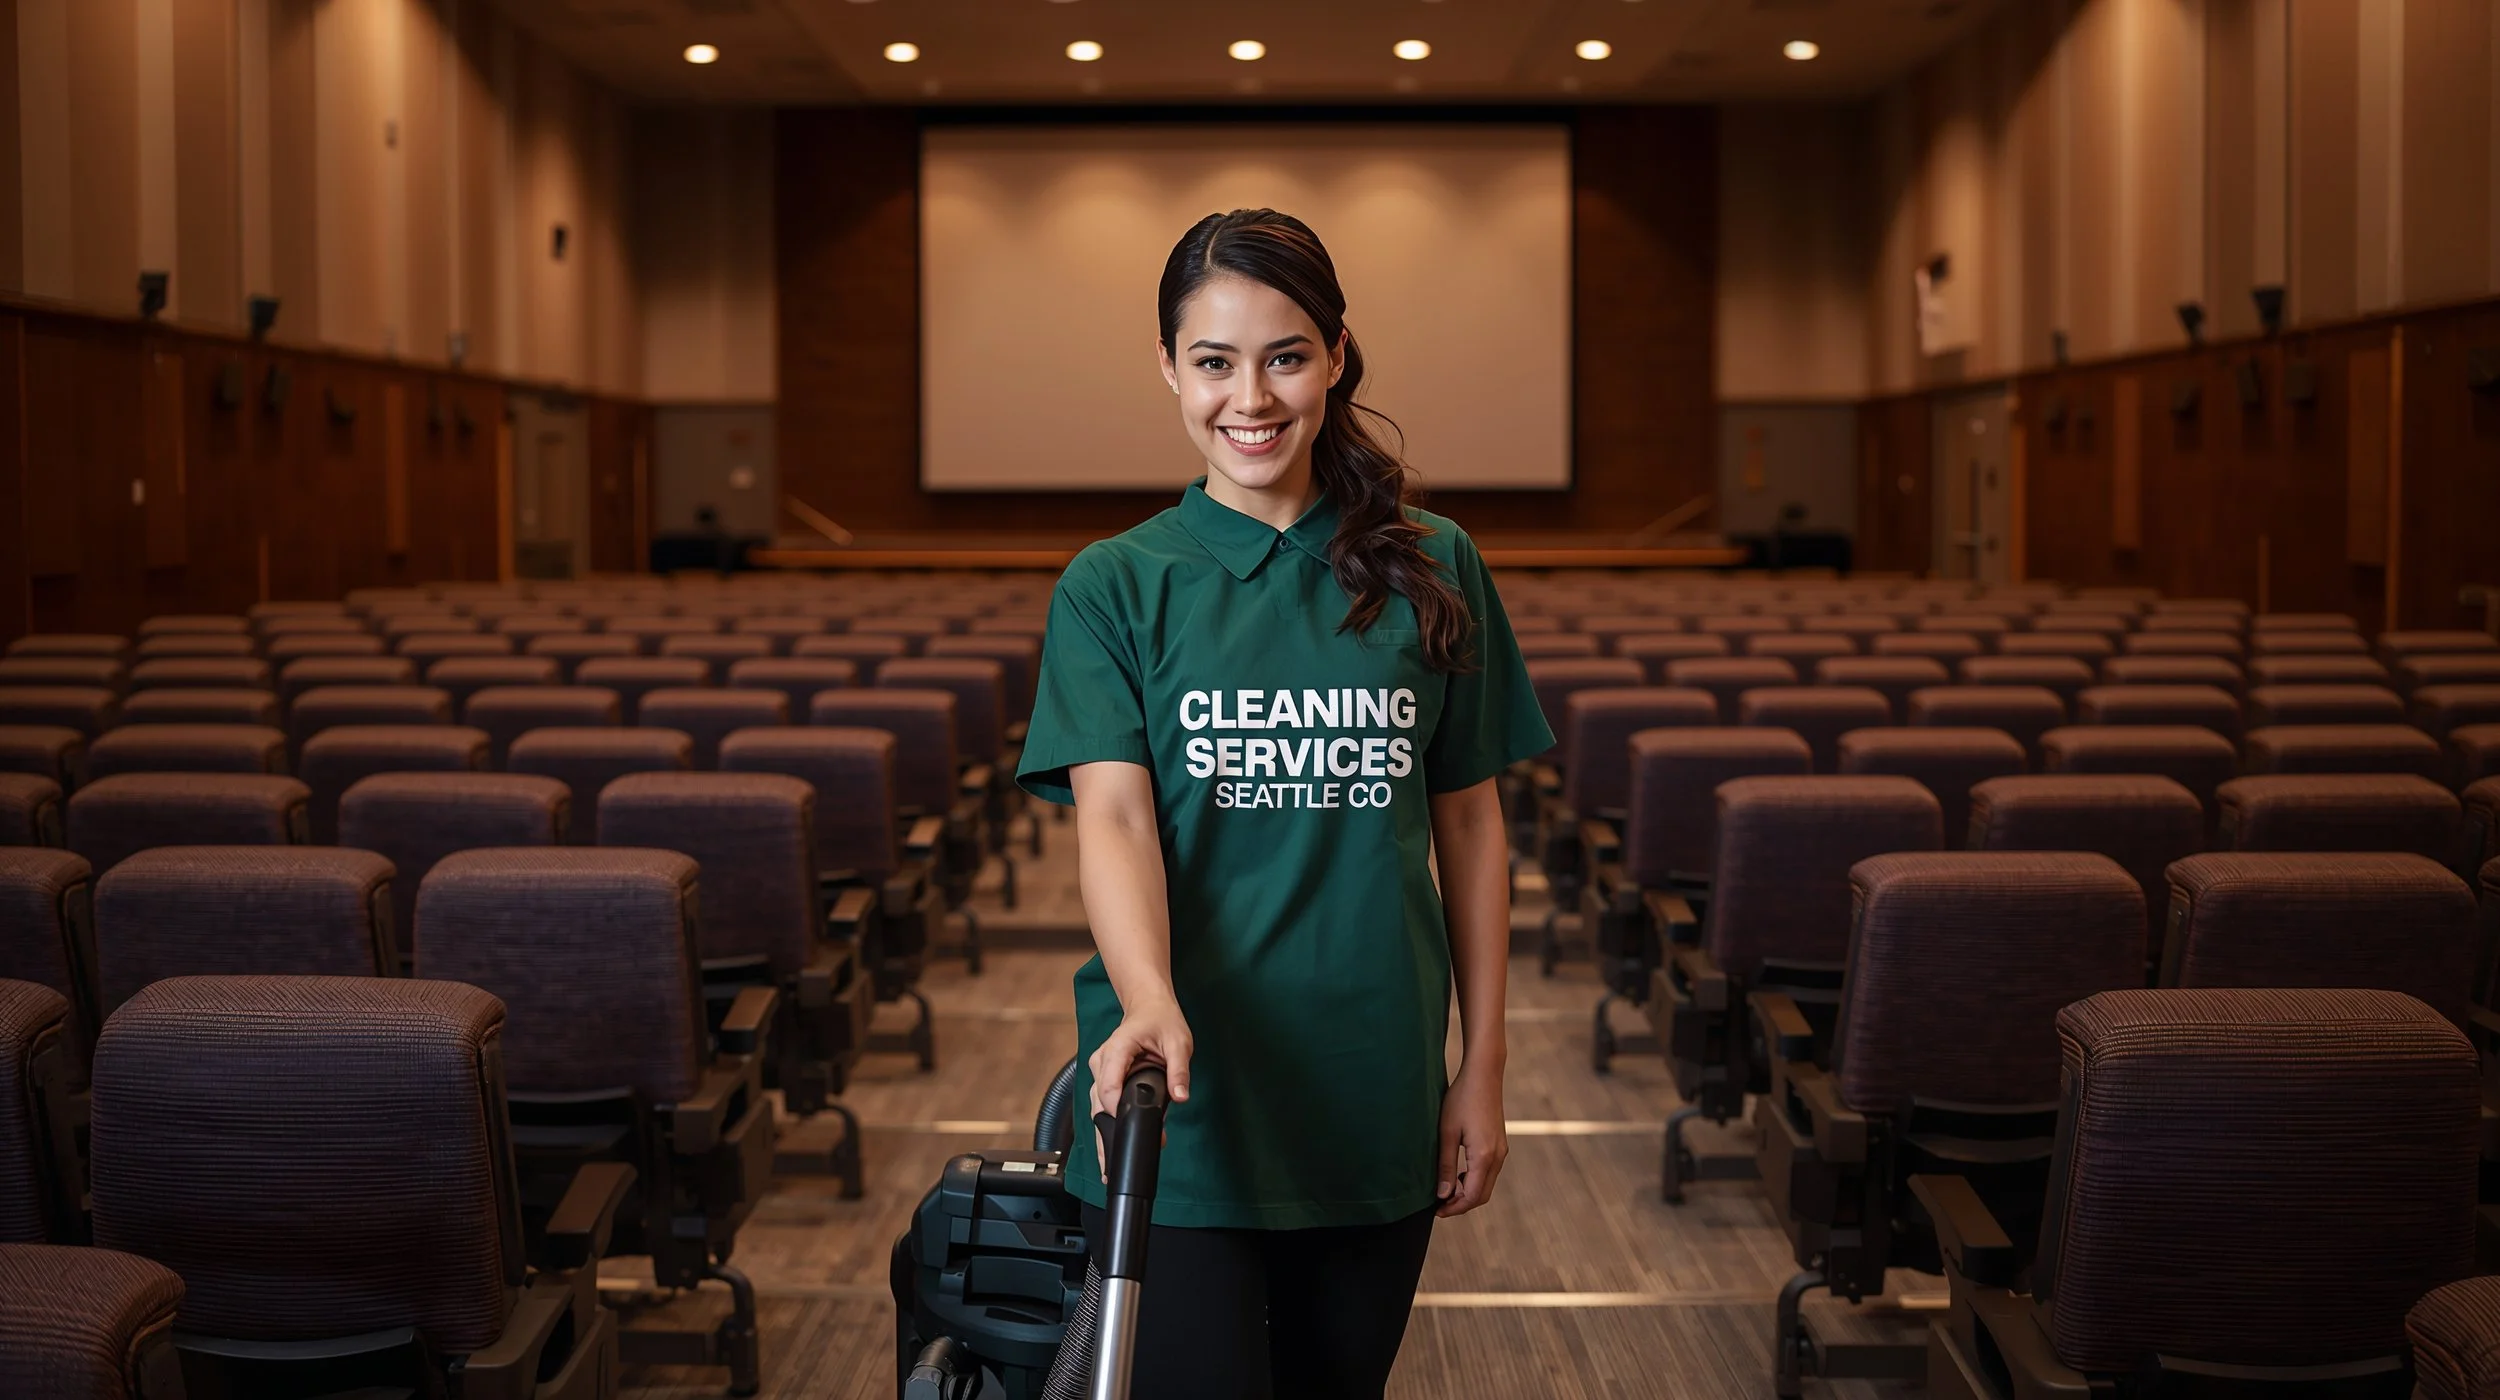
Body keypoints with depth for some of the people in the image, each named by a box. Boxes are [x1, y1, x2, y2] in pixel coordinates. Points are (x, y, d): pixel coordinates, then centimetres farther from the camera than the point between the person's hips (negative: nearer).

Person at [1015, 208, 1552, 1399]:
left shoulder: (1431, 572, 4)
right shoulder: (1114, 586, -1)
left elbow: (1469, 828, 8)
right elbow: (1112, 816, -14)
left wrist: (1481, 1070, 6)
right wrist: (1148, 1000, -32)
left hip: (1373, 1113, 2)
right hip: (1182, 1110, -2)